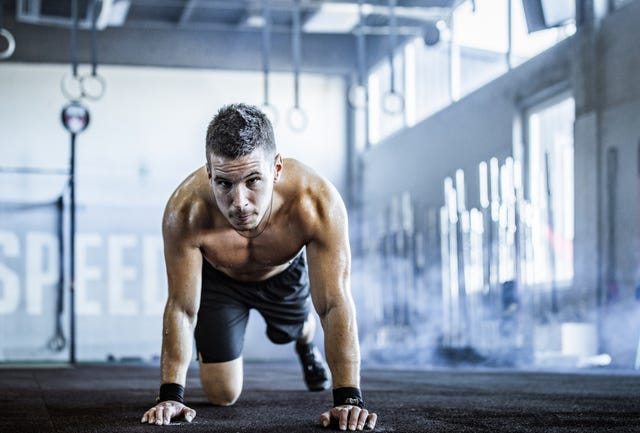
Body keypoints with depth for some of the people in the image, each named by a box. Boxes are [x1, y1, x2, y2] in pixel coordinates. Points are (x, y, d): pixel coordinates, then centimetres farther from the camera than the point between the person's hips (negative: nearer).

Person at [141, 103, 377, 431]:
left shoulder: (317, 202, -42)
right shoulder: (185, 211, -41)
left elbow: (335, 304, -37)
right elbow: (181, 308, -29)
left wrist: (348, 398, -42)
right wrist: (170, 395, -33)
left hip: (285, 273, 1)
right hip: (218, 278, -1)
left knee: (290, 331, 28)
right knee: (222, 395, 0)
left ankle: (306, 343, 66)